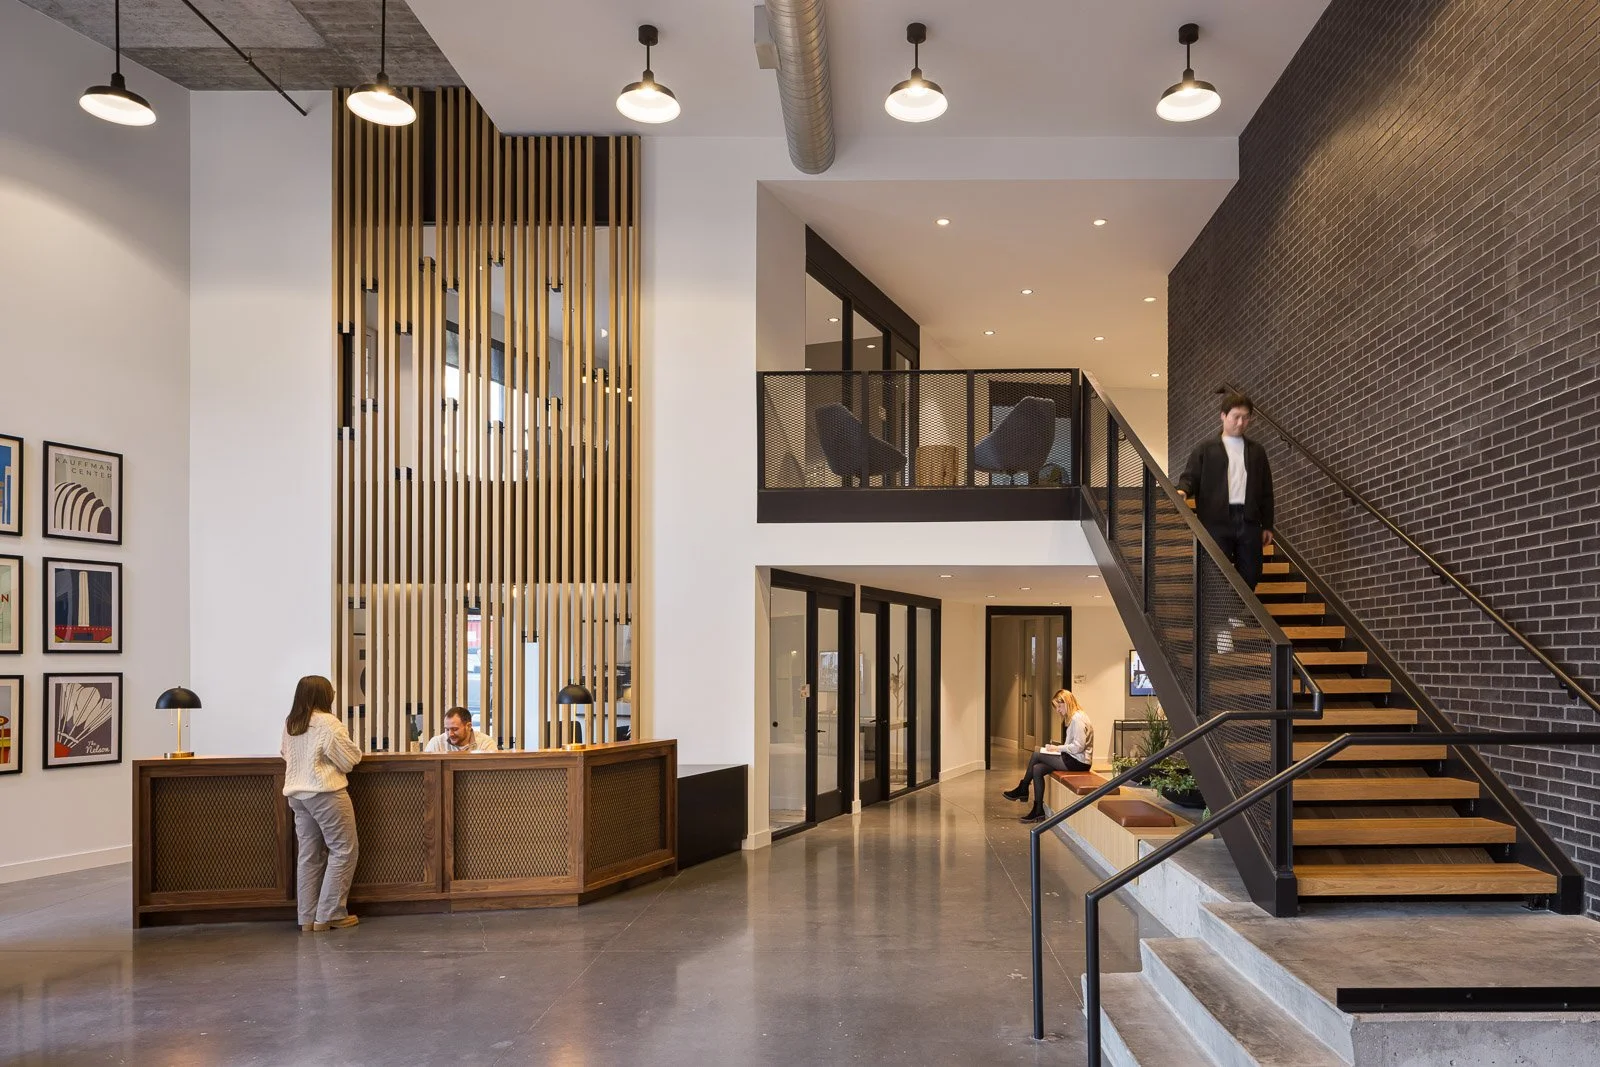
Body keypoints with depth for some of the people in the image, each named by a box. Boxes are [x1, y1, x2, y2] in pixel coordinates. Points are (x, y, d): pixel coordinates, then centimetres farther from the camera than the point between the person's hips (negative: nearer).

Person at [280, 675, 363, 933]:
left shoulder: (290, 723, 8)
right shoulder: (327, 723, -13)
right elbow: (350, 759, -10)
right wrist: (351, 747, 11)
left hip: (297, 794, 8)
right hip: (325, 794, -7)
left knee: (309, 855, 12)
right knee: (342, 851, 2)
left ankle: (308, 918, 14)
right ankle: (330, 916, 1)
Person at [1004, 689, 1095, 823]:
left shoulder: (1078, 718, -17)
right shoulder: (1073, 717, 15)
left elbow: (1078, 746, -23)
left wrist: (1059, 748, -12)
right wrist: (1059, 748, 3)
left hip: (1077, 762, -9)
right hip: (1073, 759, 9)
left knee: (1037, 755, -4)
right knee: (1037, 769, -1)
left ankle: (1022, 790, 12)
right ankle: (1038, 810, 1)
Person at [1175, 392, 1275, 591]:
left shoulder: (1257, 451, 18)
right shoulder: (1205, 449, 9)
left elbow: (1266, 491, 17)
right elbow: (1190, 477, 3)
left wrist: (1267, 525, 12)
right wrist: (1183, 491, -21)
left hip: (1249, 521, 3)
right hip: (1216, 521, -3)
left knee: (1250, 575, 3)